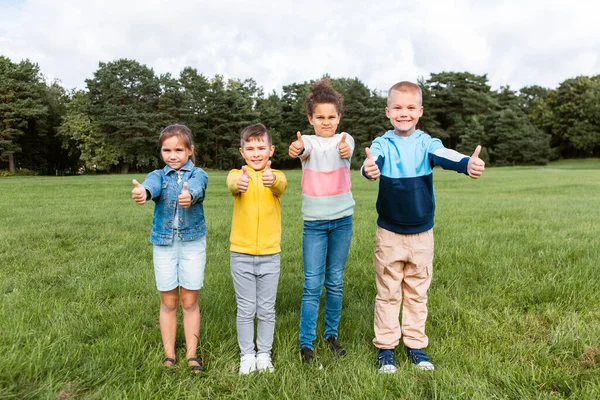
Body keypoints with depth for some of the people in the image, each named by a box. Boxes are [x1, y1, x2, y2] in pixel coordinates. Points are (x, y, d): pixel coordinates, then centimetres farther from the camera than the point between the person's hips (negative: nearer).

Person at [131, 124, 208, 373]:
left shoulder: (198, 174, -1)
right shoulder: (158, 175, 3)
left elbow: (196, 186, -27)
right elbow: (152, 185, -22)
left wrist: (189, 195, -52)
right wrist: (142, 192, -47)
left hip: (192, 242, -2)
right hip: (163, 243, 2)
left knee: (189, 301, 6)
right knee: (168, 302, 10)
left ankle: (191, 354, 19)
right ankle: (169, 355, 23)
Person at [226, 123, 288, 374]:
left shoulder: (276, 177, -2)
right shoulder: (237, 174, -2)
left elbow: (282, 185, -26)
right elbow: (232, 182, -27)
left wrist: (272, 180, -52)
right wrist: (239, 182, -53)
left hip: (270, 255, 1)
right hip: (241, 254, 0)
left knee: (267, 310, 11)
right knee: (245, 310, 10)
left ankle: (264, 354, 29)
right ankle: (246, 355, 28)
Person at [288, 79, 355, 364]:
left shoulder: (345, 140, 1)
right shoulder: (308, 141, -1)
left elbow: (346, 150, -23)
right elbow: (303, 150, -25)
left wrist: (345, 150, -48)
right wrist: (296, 149, -50)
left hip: (342, 220, 1)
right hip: (314, 222, -1)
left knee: (335, 282, 11)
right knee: (312, 284, -2)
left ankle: (331, 334, 27)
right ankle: (306, 343, 8)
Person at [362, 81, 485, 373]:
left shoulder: (427, 143, -3)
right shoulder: (382, 144, -6)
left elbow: (445, 157, -24)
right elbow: (372, 160, -29)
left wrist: (468, 164, -48)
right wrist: (369, 169, -54)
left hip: (422, 234, 2)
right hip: (389, 234, -1)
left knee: (417, 292, 15)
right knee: (388, 293, 10)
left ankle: (416, 344, 31)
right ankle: (386, 346, 24)